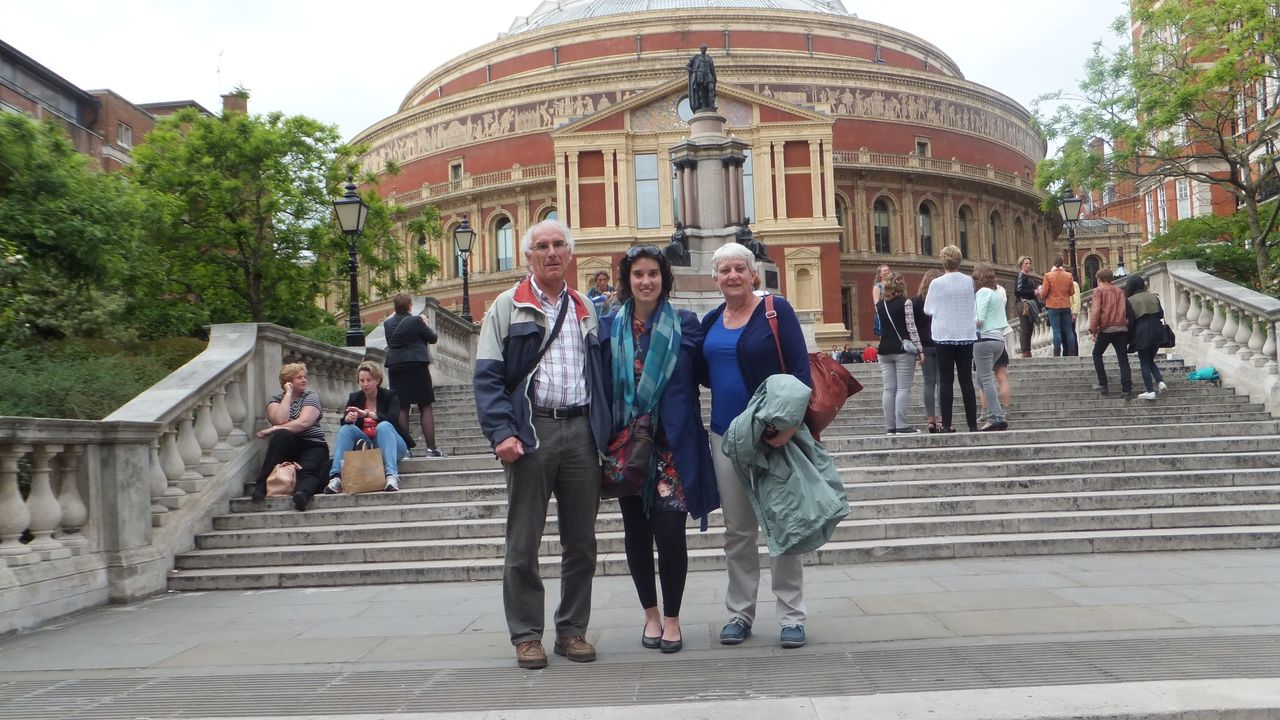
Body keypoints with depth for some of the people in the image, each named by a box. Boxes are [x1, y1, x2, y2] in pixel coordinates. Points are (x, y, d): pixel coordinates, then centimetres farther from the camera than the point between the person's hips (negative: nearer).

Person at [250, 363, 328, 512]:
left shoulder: (311, 396, 7)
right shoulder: (276, 399, 12)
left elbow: (303, 423, -11)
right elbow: (280, 420, -11)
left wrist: (273, 430, -15)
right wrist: (288, 394, -4)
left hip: (312, 445, 0)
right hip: (286, 447, 1)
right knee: (282, 434, -32)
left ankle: (303, 493, -66)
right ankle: (261, 485, -35)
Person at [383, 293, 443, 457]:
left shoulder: (387, 324, 4)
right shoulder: (416, 321, -10)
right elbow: (433, 338, -2)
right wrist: (425, 324, 15)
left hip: (395, 368, 4)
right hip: (417, 367, -4)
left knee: (401, 408, 8)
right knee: (426, 407, 1)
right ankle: (431, 448, -2)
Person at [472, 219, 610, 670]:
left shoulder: (586, 310, 16)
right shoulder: (507, 307, 4)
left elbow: (599, 374, 16)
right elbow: (487, 376, -4)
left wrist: (604, 430, 6)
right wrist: (502, 432, -15)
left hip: (581, 430, 4)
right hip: (531, 430, -3)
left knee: (581, 542, 8)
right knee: (523, 544, 3)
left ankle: (572, 629, 20)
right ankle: (526, 634, 14)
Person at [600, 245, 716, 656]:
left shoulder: (685, 325, 2)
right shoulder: (609, 328, 5)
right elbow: (603, 387, 3)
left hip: (673, 444, -2)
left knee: (669, 531, -5)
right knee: (636, 531, 9)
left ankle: (672, 618, 12)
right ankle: (651, 614, 26)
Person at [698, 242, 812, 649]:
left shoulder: (776, 310, -5)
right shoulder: (710, 322, 11)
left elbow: (800, 368, -11)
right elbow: (703, 374, 19)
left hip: (774, 433, -5)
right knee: (737, 530, 10)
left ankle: (791, 616, 11)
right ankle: (739, 612, 20)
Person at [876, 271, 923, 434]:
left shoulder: (879, 305, 9)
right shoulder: (905, 302, -5)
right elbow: (911, 328, -8)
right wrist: (919, 349, -5)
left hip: (884, 350, 5)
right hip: (903, 349, -4)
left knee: (889, 389, 4)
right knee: (903, 388, -3)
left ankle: (890, 426, 4)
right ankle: (901, 425, -8)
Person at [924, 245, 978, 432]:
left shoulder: (936, 283, -8)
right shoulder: (968, 282, 0)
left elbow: (928, 310, 2)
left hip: (944, 336, -2)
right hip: (966, 335, 2)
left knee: (946, 380, 1)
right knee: (966, 380, 6)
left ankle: (946, 424, -2)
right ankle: (972, 424, 6)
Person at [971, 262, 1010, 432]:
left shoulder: (983, 292, -9)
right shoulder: (998, 292, 15)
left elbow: (979, 320, -16)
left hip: (984, 338, -8)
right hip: (999, 339, 8)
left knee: (986, 379, -5)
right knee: (983, 379, 14)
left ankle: (996, 418, -9)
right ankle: (998, 414, 8)